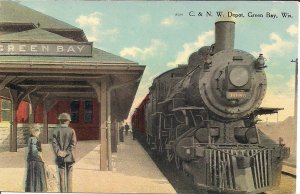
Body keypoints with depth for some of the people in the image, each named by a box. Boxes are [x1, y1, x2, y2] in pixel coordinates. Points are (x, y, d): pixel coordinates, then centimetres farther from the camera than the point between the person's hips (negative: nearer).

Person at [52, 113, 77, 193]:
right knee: (69, 177, 5)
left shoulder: (56, 131, 1)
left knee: (62, 177, 5)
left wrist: (58, 152, -10)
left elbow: (54, 143, -8)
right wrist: (67, 152, -9)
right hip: (69, 157, -1)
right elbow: (73, 143, -10)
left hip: (60, 157, 1)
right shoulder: (71, 131, -2)